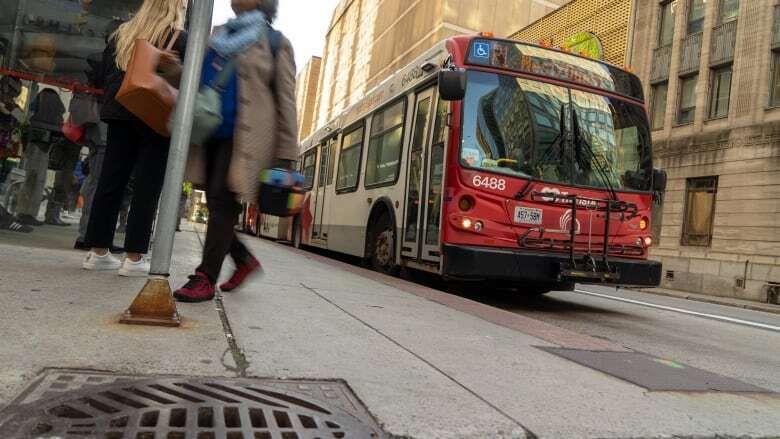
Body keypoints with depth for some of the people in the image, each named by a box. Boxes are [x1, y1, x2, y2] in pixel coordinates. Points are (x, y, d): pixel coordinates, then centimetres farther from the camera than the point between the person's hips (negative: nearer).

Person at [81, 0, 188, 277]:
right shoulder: (180, 38, -1)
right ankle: (134, 258, -2)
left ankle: (98, 252, 11)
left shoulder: (122, 33, 15)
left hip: (121, 115, 5)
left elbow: (102, 79, 14)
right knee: (147, 188, -3)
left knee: (110, 183, 7)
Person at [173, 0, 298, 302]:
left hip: (243, 135, -6)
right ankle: (244, 260, 23)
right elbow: (198, 79, 30)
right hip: (210, 131, 6)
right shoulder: (218, 37, 22)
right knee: (215, 202, 5)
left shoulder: (275, 43, 4)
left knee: (223, 201, -11)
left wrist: (286, 153, -8)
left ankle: (206, 278, -6)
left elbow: (286, 100, -1)